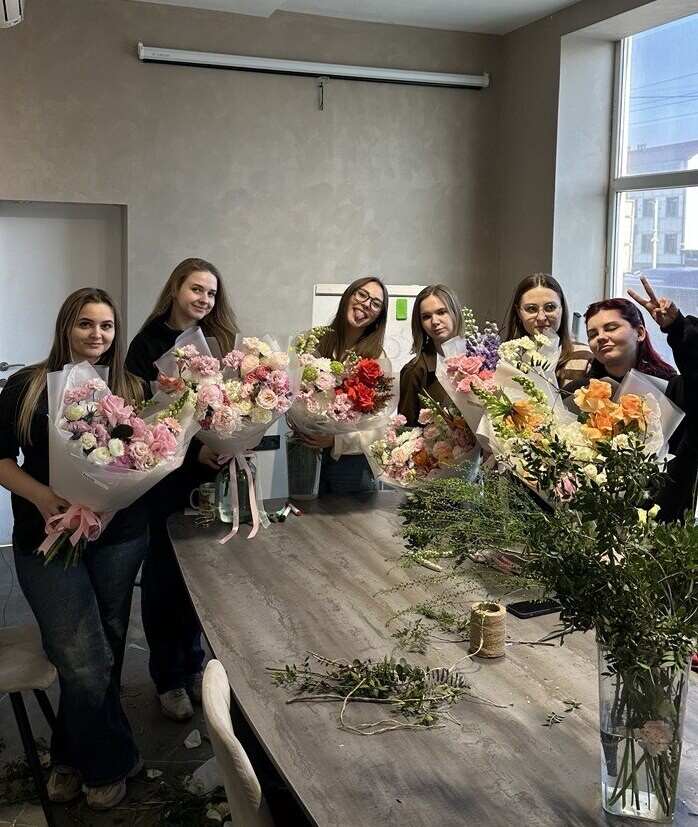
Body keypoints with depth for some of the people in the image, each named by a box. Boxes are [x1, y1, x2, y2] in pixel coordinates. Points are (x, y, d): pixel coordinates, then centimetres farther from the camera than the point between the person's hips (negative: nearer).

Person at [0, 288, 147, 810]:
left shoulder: (130, 389, 5)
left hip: (118, 537, 3)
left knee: (103, 654, 12)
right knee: (86, 664, -8)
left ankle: (72, 757, 35)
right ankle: (110, 764, 17)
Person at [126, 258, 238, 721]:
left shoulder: (219, 342, 7)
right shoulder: (148, 345, -5)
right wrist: (193, 449, -19)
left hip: (210, 476, 4)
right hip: (163, 479, -3)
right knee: (164, 578, 6)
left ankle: (193, 665, 28)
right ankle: (168, 679, 21)